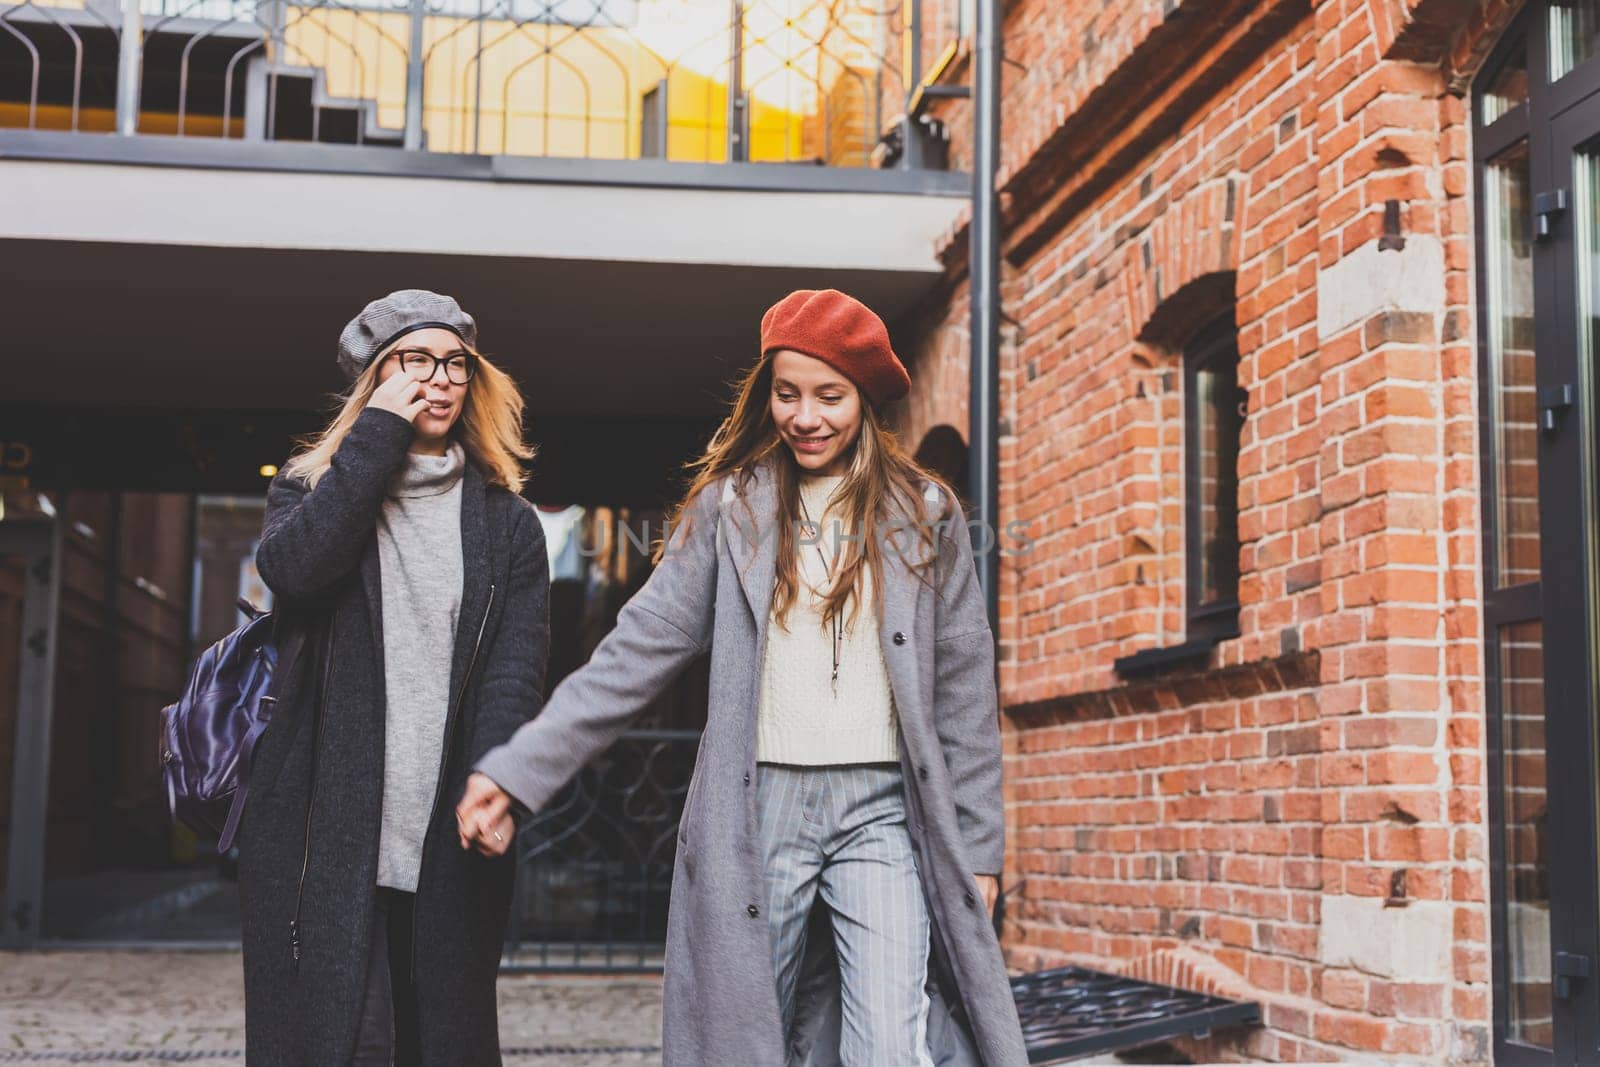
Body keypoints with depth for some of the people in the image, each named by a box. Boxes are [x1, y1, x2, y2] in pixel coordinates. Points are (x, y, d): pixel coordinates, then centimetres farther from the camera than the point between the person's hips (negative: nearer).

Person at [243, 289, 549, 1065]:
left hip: (448, 838, 1)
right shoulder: (311, 491, 13)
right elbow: (292, 569, -12)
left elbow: (515, 672, 0)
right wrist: (376, 436, -6)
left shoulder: (508, 524, 12)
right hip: (324, 832, -1)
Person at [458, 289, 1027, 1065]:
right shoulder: (730, 507, 6)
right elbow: (641, 648, 1)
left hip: (883, 808, 0)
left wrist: (978, 846, 5)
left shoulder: (924, 515, 7)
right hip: (759, 810, 1)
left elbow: (963, 687, 8)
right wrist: (517, 768, -7)